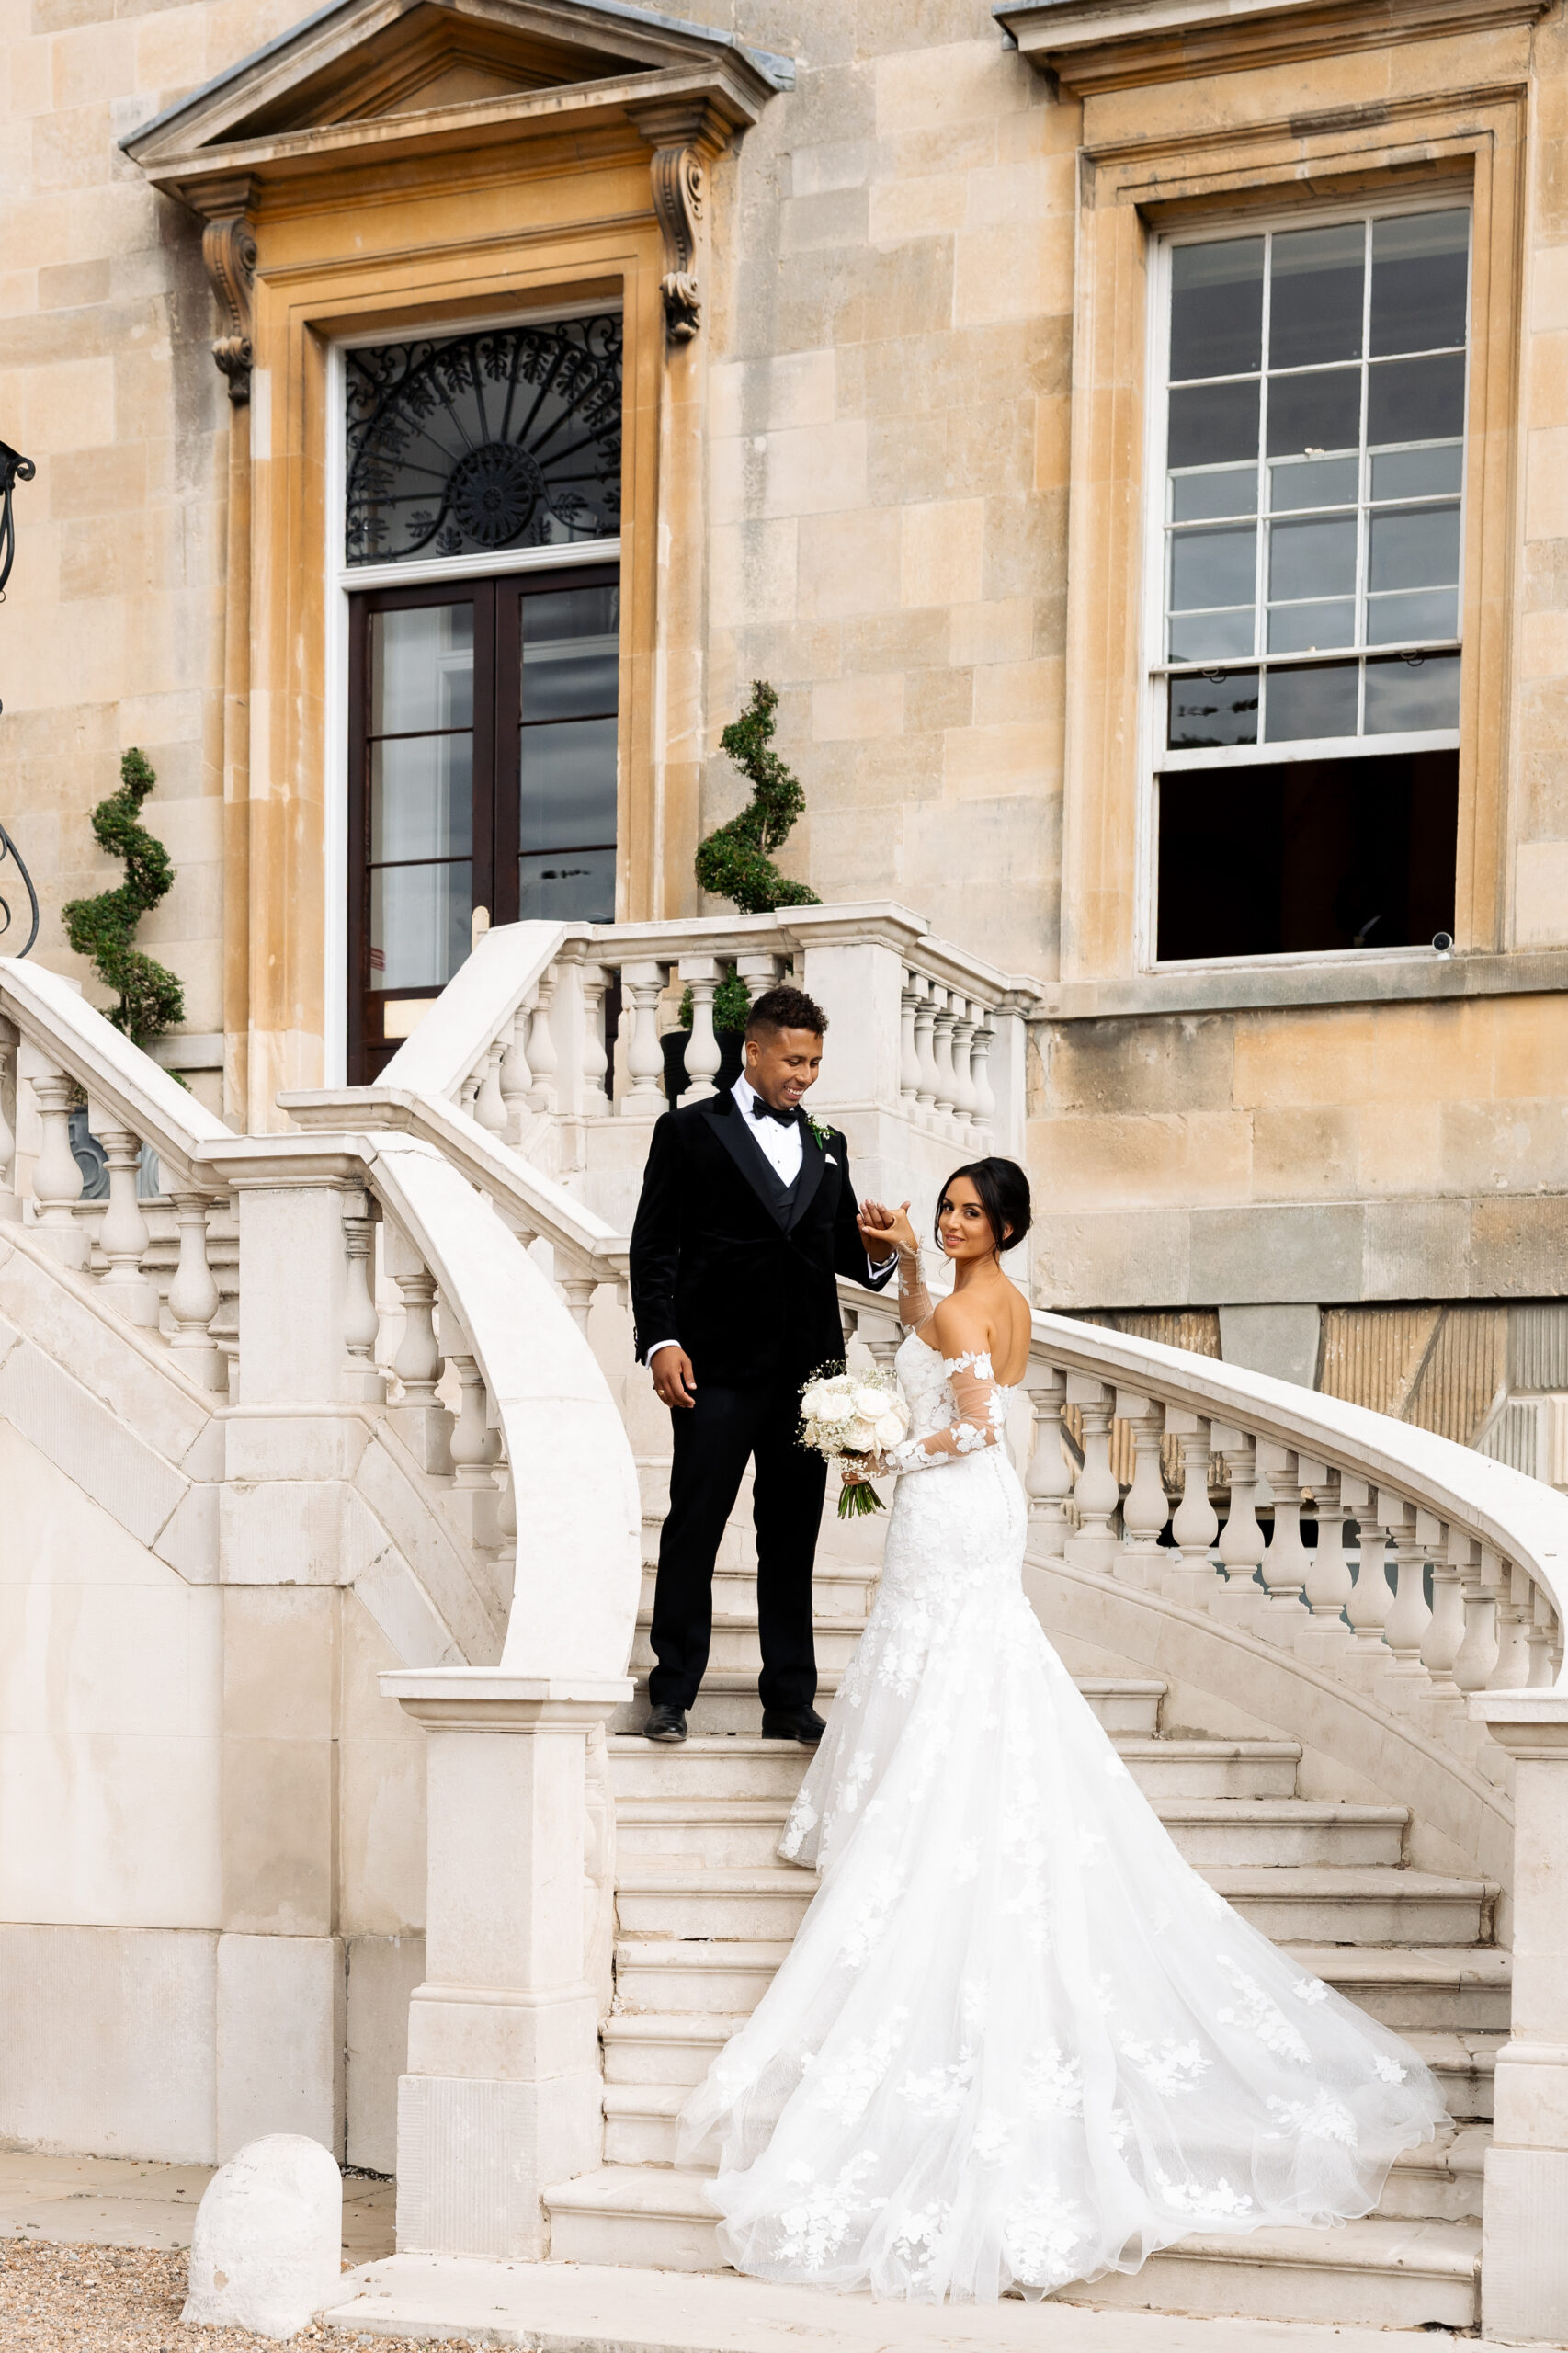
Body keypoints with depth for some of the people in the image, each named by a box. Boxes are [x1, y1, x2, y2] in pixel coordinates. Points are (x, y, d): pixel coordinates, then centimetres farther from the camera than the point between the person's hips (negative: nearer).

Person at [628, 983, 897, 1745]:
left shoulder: (825, 1147, 18)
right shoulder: (690, 1131, 3)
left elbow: (843, 1250, 19)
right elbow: (654, 1248, -2)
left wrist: (875, 1251, -5)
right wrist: (660, 1341, -12)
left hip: (806, 1369, 5)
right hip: (717, 1368, -5)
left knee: (793, 1539, 7)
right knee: (693, 1529, -2)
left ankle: (789, 1700, 12)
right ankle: (671, 1695, 4)